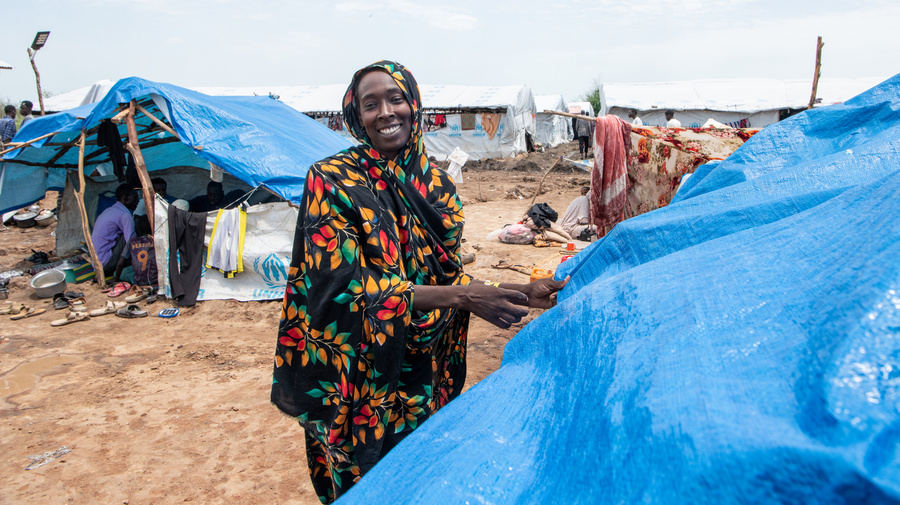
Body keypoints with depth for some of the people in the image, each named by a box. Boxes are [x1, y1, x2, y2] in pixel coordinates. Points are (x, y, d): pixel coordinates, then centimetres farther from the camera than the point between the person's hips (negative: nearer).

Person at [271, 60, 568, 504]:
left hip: (426, 377, 5)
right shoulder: (331, 181, -13)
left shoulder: (437, 185, 3)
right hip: (360, 378, -4)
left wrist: (523, 292, -6)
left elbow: (449, 277, 8)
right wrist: (462, 296, -27)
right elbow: (347, 284, -21)